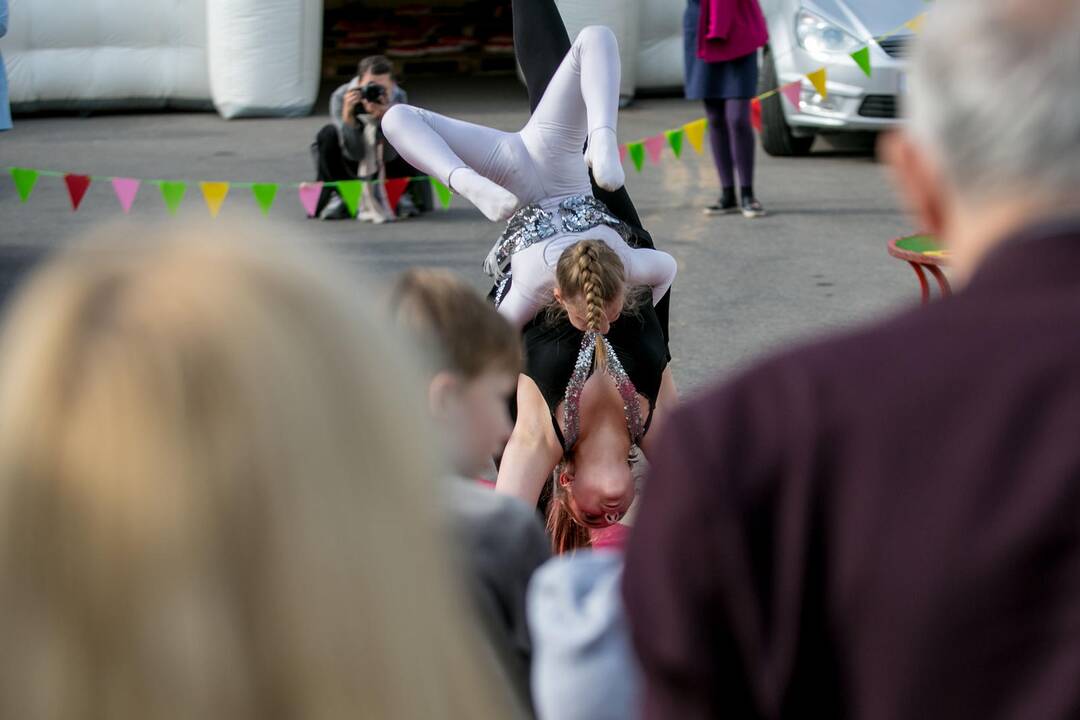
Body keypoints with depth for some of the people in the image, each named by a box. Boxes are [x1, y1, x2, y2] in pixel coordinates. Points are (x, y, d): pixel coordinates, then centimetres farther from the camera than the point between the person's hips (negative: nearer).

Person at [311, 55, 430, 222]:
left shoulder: (398, 98, -25)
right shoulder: (340, 97, -28)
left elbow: (389, 155, -31)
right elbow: (355, 153, -31)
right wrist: (347, 115, -47)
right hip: (351, 165, -1)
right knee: (329, 135, -30)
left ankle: (401, 196, 0)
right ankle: (336, 196, -9)